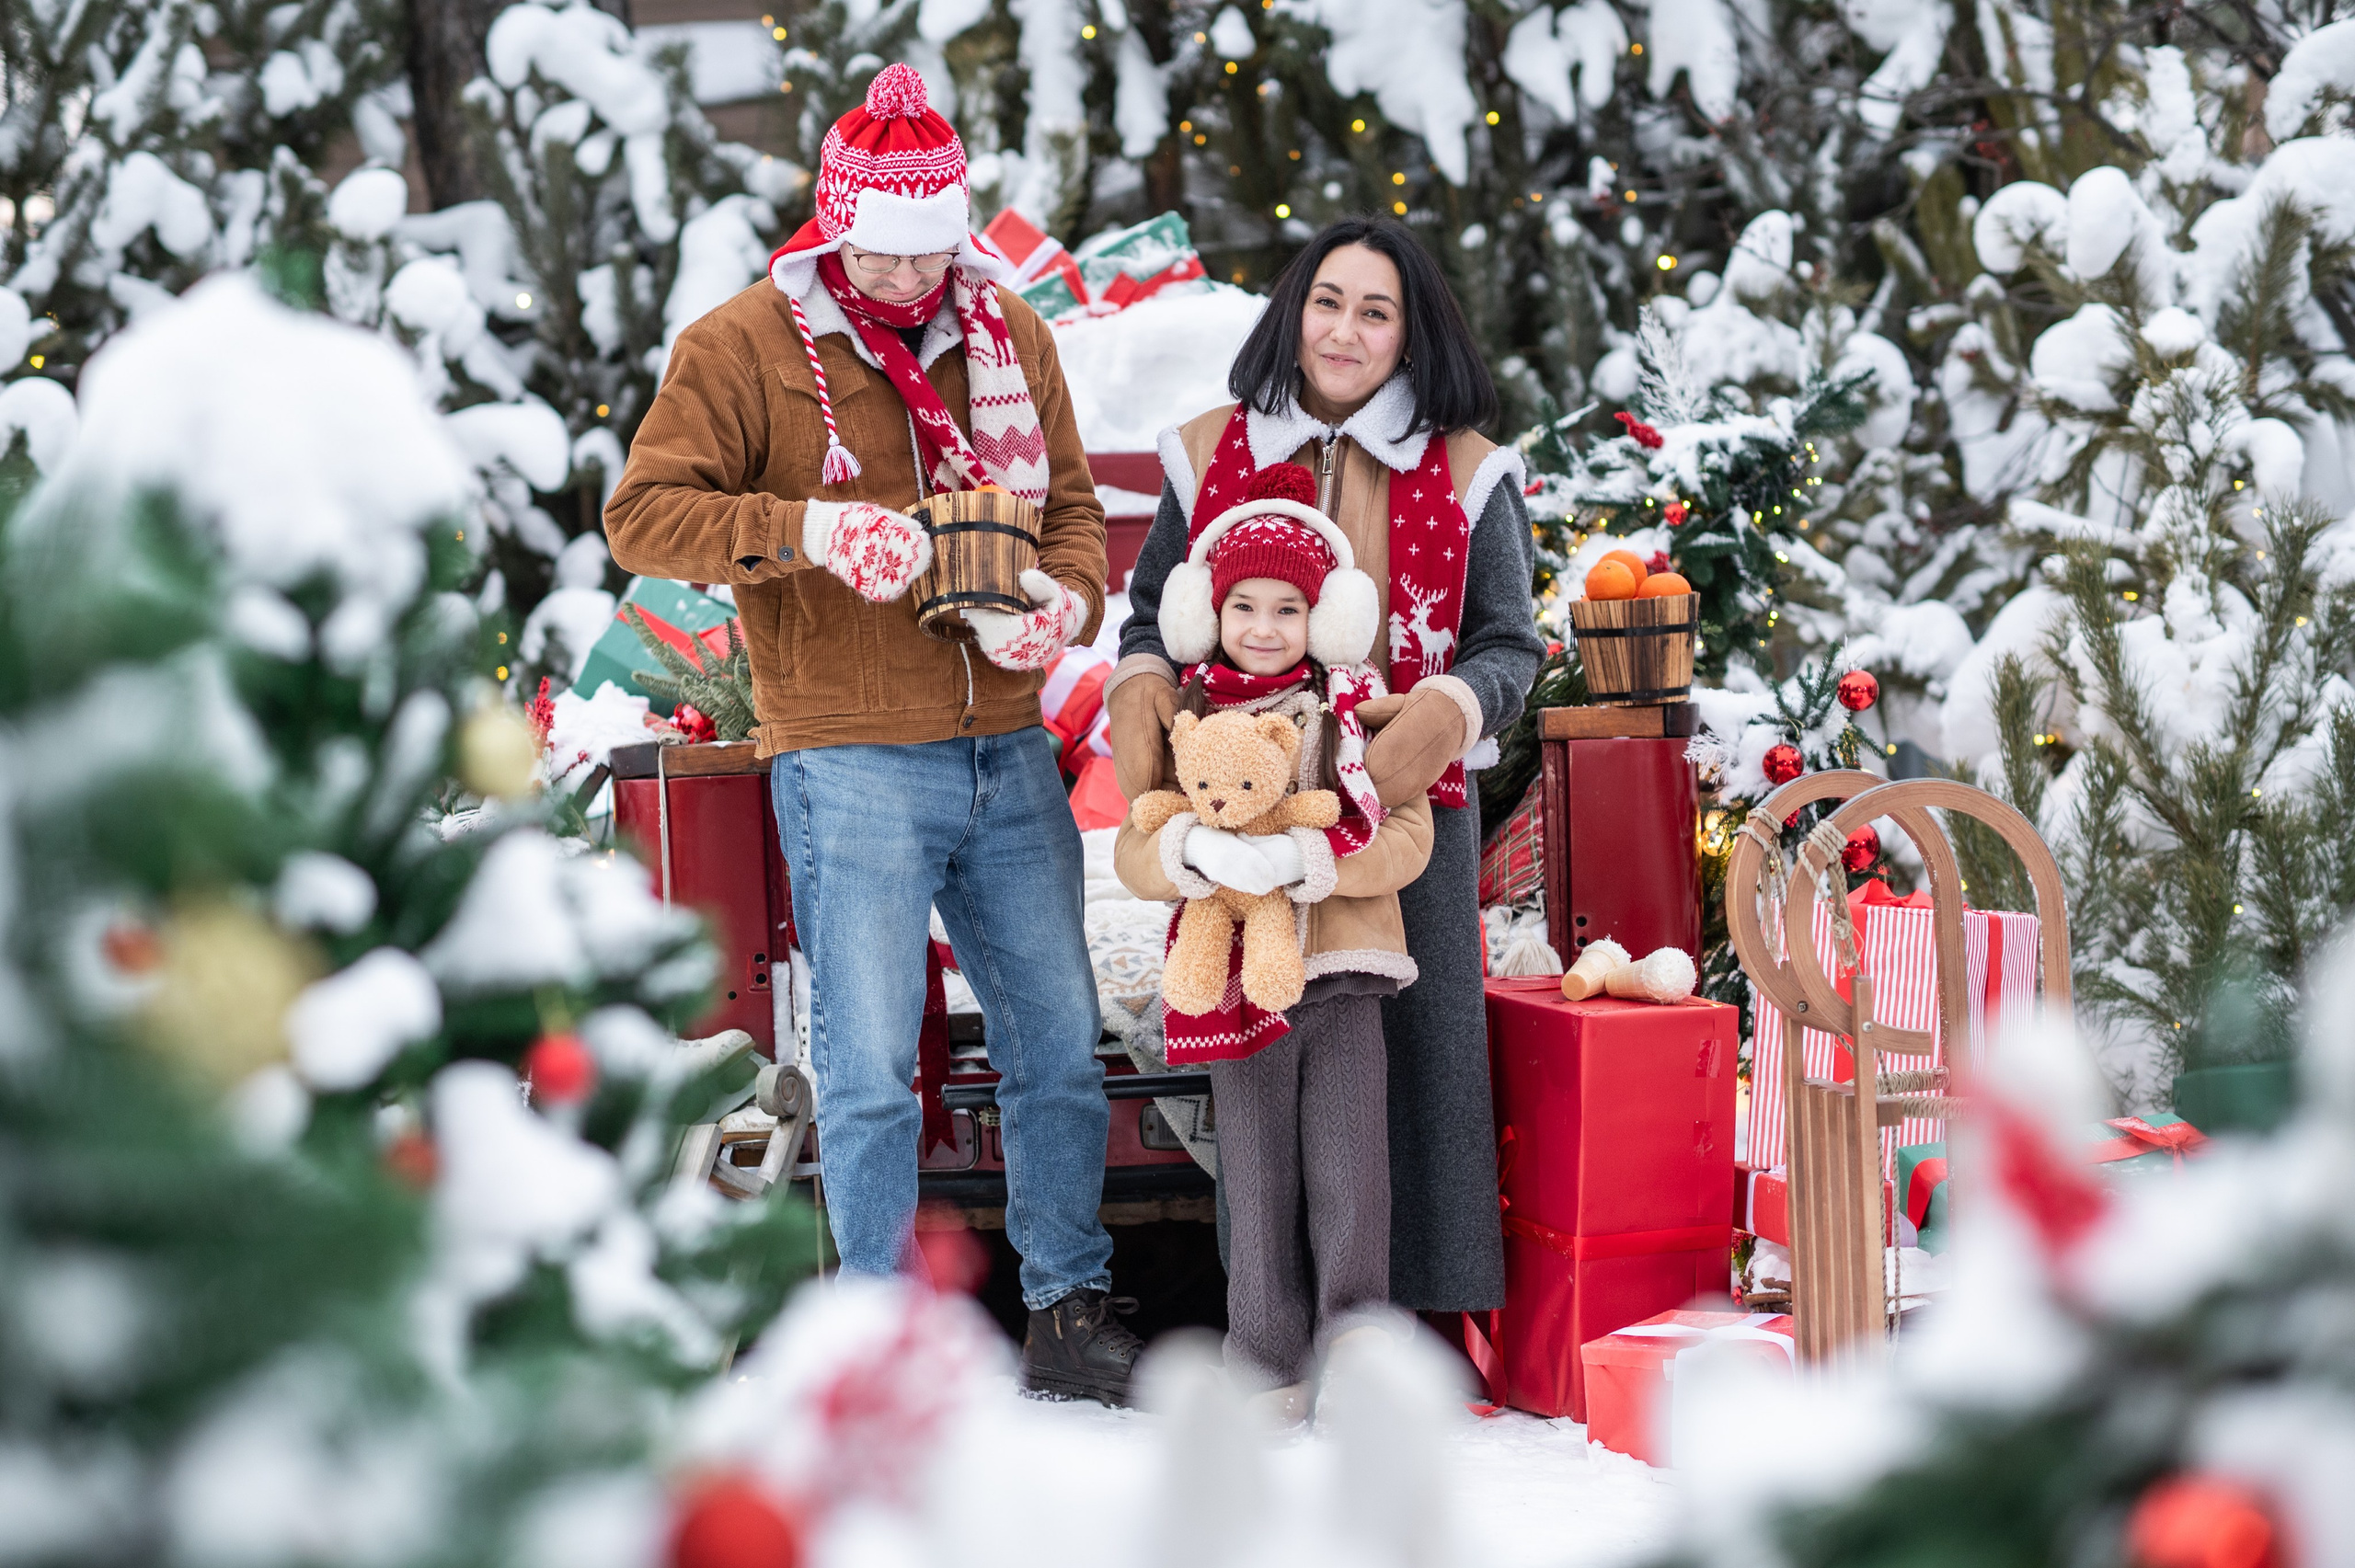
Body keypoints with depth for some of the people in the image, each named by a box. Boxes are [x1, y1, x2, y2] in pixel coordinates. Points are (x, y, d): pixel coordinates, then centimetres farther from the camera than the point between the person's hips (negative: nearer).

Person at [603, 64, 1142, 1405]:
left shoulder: (1011, 335, 10)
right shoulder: (745, 345, -5)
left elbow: (1072, 505, 16)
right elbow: (644, 516, -9)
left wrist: (1067, 601, -7)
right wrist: (809, 531, -23)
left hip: (1009, 755, 5)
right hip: (852, 765, -5)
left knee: (1060, 1044, 11)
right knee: (872, 1066, -3)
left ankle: (1071, 1309, 25)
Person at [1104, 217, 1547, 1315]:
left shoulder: (1465, 473, 6)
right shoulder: (1212, 452, 10)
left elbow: (1509, 645, 4)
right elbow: (1154, 608, 17)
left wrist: (1445, 713, -18)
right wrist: (1141, 689, -6)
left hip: (1408, 809, -1)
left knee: (1410, 1051, -3)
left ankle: (1415, 1306, 6)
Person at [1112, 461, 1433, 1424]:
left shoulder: (1358, 712, 4)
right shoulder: (1184, 718, 6)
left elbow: (1405, 840, -5)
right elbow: (1134, 855, 0)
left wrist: (1300, 857, -21)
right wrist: (1195, 850, -22)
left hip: (1343, 975, -1)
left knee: (1350, 1172, -2)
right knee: (1258, 1182, 4)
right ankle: (1267, 1366, 14)